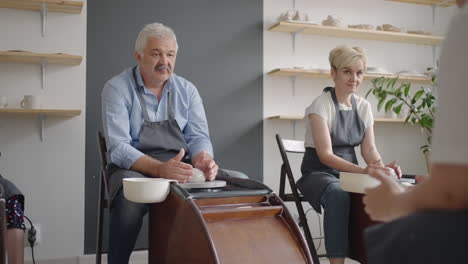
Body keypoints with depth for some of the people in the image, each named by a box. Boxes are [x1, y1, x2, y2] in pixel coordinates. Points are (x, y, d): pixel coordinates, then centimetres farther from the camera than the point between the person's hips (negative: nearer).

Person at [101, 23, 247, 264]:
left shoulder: (187, 90, 7)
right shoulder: (117, 88, -6)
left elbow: (198, 137, 2)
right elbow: (118, 148, -16)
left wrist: (203, 160, -24)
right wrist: (160, 169, -34)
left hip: (182, 168, 4)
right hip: (136, 169, -4)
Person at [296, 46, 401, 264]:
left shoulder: (364, 106, 6)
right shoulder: (321, 105, -13)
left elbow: (369, 150, 3)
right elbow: (325, 155, -23)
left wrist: (381, 168, -20)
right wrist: (362, 170, -37)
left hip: (349, 172, 5)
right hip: (319, 172, -5)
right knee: (338, 196, -38)